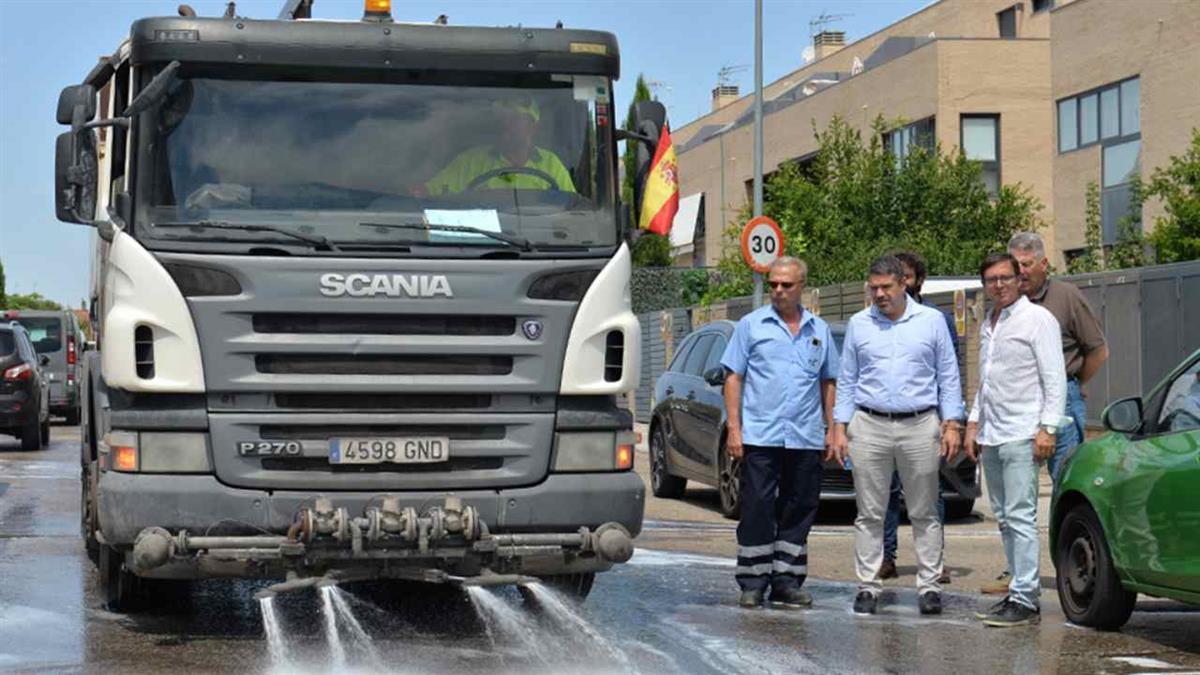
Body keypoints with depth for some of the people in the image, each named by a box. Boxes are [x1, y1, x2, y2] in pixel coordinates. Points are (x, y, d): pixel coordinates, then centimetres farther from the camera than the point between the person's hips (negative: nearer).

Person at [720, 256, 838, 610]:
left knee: (799, 511, 5)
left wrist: (832, 429, 10)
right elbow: (734, 378, 2)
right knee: (757, 510, -4)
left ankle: (787, 582, 12)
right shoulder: (751, 325, 5)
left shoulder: (819, 330, 13)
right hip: (760, 436, -3)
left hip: (806, 438, 3)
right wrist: (733, 429, -6)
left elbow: (828, 382, 18)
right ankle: (753, 584, 3)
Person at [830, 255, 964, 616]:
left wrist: (951, 425, -1)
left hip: (920, 427, -1)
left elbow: (948, 377, 8)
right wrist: (840, 429, 4)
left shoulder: (932, 321, 5)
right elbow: (847, 381, 12)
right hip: (870, 427, 1)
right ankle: (868, 586, 7)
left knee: (924, 513, 3)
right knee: (870, 514, 2)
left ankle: (929, 586, 7)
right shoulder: (858, 325, 9)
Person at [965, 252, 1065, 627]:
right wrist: (974, 423, 19)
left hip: (1021, 435, -8)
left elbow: (1055, 379, -9)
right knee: (1004, 519, 9)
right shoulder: (988, 325, 18)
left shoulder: (1037, 319, -5)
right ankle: (1020, 591, 14)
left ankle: (1025, 600, -12)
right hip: (991, 436, 8)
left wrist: (1047, 428, -16)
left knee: (1020, 517, -11)